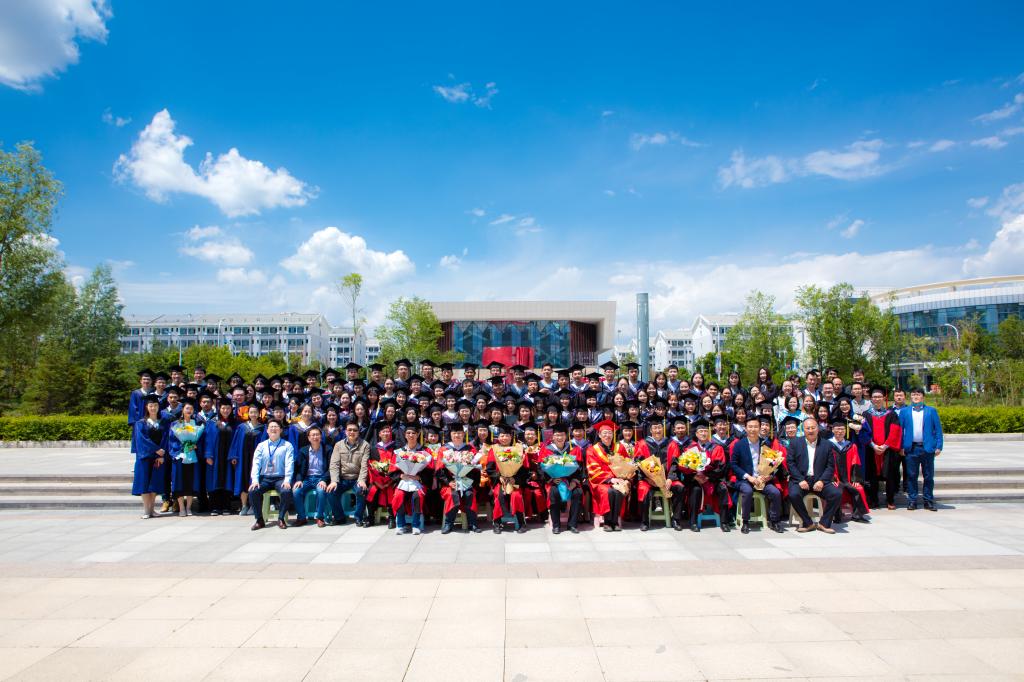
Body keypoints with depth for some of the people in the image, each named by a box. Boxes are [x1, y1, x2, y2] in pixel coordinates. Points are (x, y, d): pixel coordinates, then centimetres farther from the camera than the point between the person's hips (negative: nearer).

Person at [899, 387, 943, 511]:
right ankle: (912, 500, 9)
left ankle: (928, 501, 14)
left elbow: (938, 429, 3)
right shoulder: (904, 411, 8)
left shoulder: (931, 411, 7)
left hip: (928, 448, 0)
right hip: (911, 448, 0)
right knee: (911, 475, 3)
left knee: (929, 476, 5)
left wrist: (938, 446, -5)